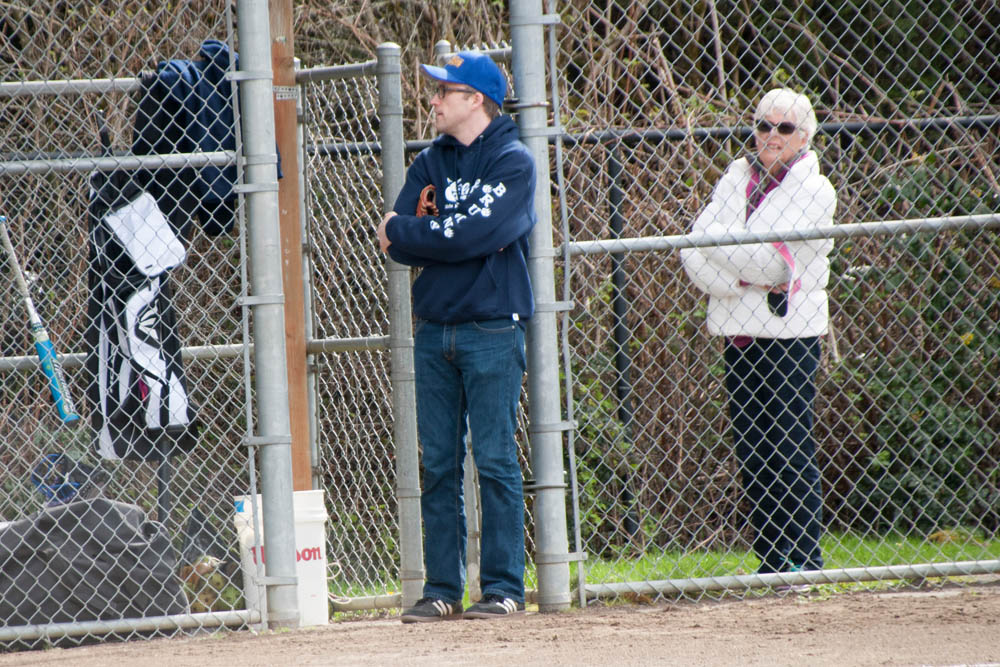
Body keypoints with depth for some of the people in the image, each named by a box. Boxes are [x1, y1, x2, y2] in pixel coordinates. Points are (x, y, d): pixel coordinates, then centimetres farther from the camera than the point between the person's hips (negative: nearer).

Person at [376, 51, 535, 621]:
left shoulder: (513, 162, -5)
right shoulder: (429, 164, 14)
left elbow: (476, 236, -17)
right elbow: (396, 243, 4)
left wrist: (404, 231, -5)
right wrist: (449, 236, -11)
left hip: (492, 328, -6)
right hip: (434, 328, 6)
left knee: (496, 461, -5)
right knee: (438, 465, 5)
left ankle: (505, 587, -1)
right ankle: (443, 589, 9)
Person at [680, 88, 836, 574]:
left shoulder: (814, 190, -1)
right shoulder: (734, 182, 13)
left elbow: (775, 260, -14)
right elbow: (695, 252, 0)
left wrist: (720, 246, -2)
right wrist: (752, 280, -14)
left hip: (790, 333, -5)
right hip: (738, 333, 5)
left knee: (790, 448, -7)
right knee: (750, 453, 4)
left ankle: (805, 561, -3)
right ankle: (770, 564, 8)